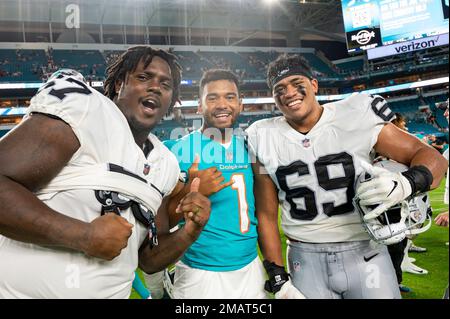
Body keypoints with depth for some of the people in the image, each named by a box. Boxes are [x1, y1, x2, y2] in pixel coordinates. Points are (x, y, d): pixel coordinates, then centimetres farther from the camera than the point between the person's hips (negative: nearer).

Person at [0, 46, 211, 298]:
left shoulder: (165, 164, 5)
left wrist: (190, 231, -8)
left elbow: (149, 259, 9)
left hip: (112, 292, 7)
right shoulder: (85, 109, -15)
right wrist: (85, 236, -25)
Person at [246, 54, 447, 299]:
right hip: (304, 260, 1)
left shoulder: (356, 116, -8)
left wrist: (405, 184, -25)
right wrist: (278, 280, -3)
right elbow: (266, 215, 1)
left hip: (365, 254, 0)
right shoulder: (264, 139, -3)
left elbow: (428, 156, -3)